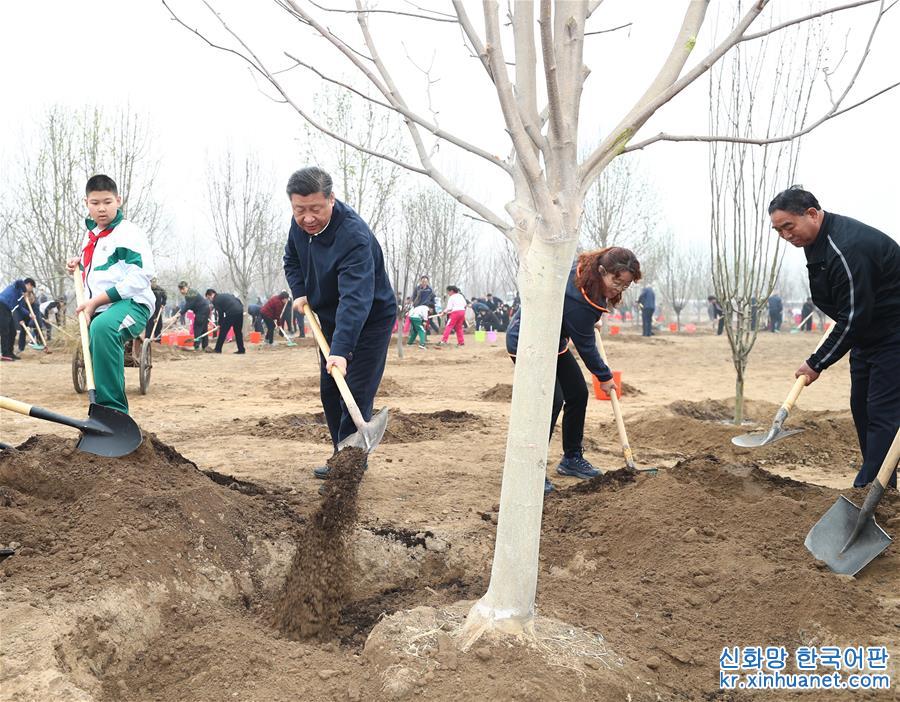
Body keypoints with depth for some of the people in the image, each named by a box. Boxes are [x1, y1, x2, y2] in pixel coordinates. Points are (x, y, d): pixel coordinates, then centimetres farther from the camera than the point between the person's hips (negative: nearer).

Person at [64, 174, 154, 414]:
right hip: (97, 310, 10)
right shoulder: (90, 234, 19)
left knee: (102, 327, -40)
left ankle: (113, 409, -42)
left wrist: (97, 300, -20)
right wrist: (80, 262, 15)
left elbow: (140, 277, -19)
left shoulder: (128, 233, -9)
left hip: (131, 304, -9)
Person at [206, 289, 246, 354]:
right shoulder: (224, 295, 25)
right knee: (238, 331, 15)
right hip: (240, 310, 7)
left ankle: (218, 349, 7)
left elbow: (220, 313, 0)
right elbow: (238, 300, 21)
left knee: (223, 331, 4)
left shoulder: (215, 300, 2)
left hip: (231, 313, -7)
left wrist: (220, 324, 10)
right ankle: (241, 349, 15)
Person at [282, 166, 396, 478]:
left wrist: (341, 349, -53)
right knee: (329, 393, 12)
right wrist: (300, 292, -3)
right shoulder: (300, 224, -8)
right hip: (330, 320, 8)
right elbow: (292, 259, 14)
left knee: (356, 395, -11)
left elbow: (356, 299, -44)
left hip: (370, 321, -8)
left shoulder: (354, 236, -35)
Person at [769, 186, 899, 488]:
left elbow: (853, 318, -27)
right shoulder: (817, 240, 3)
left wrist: (817, 364, -21)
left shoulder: (848, 248, -29)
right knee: (861, 408, 12)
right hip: (867, 332, 11)